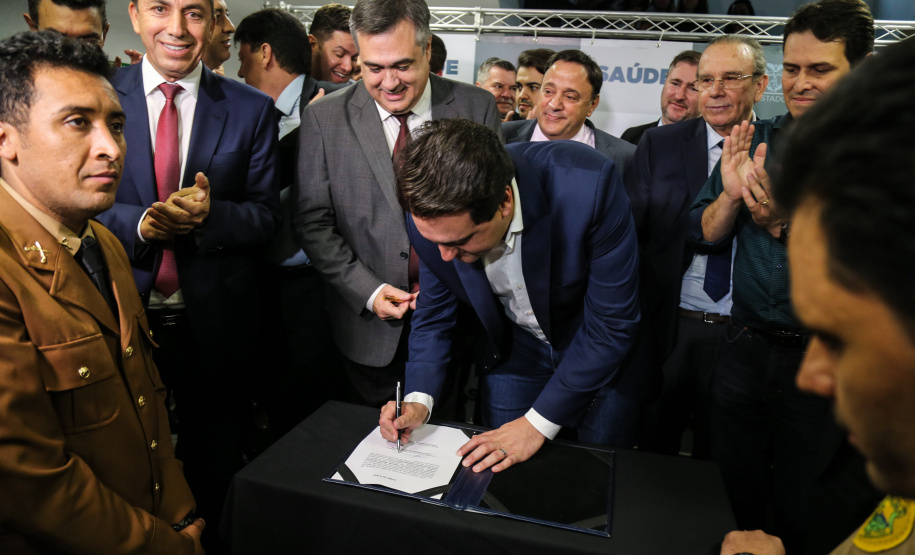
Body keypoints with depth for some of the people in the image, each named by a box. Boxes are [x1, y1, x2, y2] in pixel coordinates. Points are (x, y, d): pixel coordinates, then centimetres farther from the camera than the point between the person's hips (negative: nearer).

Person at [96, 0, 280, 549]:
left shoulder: (252, 109, -2)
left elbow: (267, 214, -3)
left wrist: (210, 214, -22)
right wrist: (138, 222, -20)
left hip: (215, 320, 0)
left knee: (215, 467, 17)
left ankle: (209, 540, 40)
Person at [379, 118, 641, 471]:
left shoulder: (590, 185, -36)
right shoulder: (432, 218, -23)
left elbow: (611, 323, -27)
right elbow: (434, 314, -4)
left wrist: (538, 423, -24)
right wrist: (419, 399, -19)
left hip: (602, 355, -2)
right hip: (514, 354, 3)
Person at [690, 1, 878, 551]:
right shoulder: (755, 141, 2)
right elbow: (702, 235, 2)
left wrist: (786, 223, -25)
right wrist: (731, 194, -17)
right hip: (746, 346, 4)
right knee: (738, 492, 20)